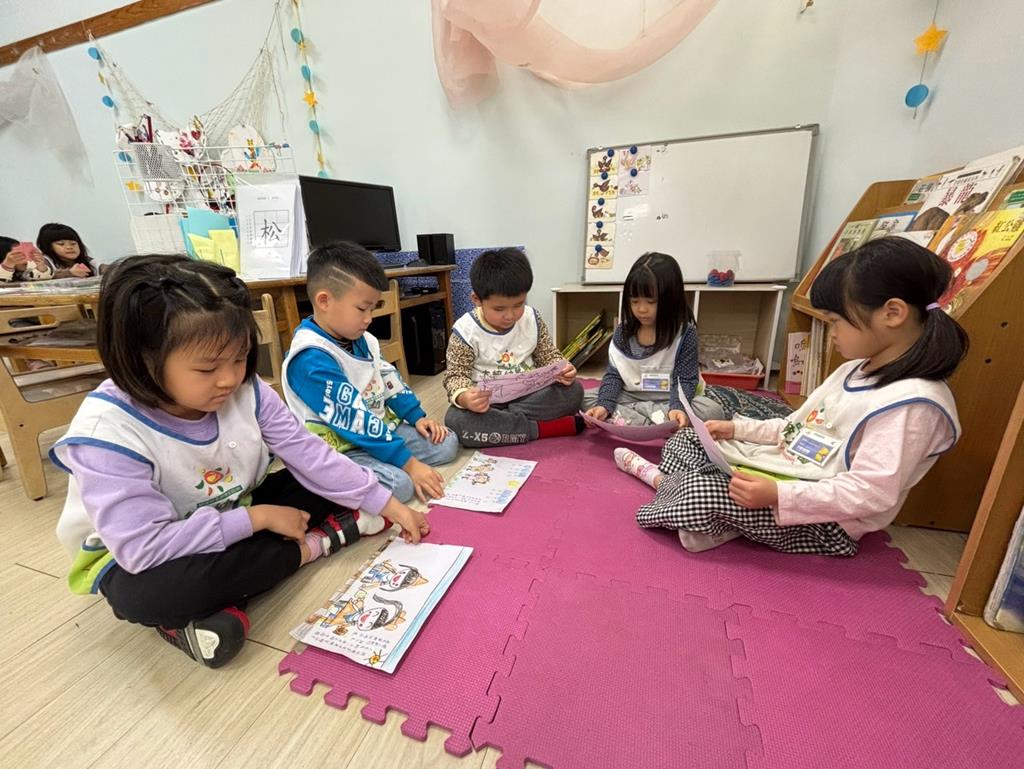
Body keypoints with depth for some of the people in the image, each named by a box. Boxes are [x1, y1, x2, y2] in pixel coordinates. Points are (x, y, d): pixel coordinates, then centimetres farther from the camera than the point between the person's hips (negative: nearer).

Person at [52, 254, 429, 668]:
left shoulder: (245, 391, -18)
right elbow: (144, 546, -33)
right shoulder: (106, 431, -30)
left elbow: (309, 454, -16)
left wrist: (387, 503, -18)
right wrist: (256, 518, -28)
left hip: (236, 522, 4)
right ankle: (312, 546, -17)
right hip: (138, 558, -3)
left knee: (319, 483, -7)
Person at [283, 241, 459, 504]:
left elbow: (389, 380, 14)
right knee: (399, 484, -31)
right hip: (337, 450, -8)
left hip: (379, 430, 9)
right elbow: (355, 421, -28)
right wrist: (409, 464, -27)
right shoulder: (311, 359, -26)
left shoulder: (359, 338, 4)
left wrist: (417, 417, 4)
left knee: (447, 443, 5)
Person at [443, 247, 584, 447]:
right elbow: (456, 375, -11)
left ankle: (498, 420, -20)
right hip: (485, 402, -2)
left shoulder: (532, 319, -4)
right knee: (455, 421, -33)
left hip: (528, 394, 3)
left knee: (574, 390, -18)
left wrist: (562, 370, -17)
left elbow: (547, 355, 7)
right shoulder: (465, 331, -14)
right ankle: (543, 429, -26)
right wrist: (464, 397, -35)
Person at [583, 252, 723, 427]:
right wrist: (604, 405, -24)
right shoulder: (623, 331, -4)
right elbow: (614, 375, -5)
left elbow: (685, 379, -12)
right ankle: (654, 423, -25)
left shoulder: (685, 332, -11)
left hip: (668, 400, -1)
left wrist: (677, 407, -33)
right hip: (630, 397, 2)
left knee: (713, 411, -28)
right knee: (583, 398, -17)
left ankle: (628, 415, -23)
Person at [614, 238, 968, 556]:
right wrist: (737, 429, 5)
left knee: (702, 492, -29)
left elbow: (870, 493, -27)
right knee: (686, 438, 11)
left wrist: (778, 495, -34)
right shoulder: (858, 368, 7)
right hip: (783, 469, 10)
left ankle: (660, 479, -2)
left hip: (821, 521, -9)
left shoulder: (911, 403, -23)